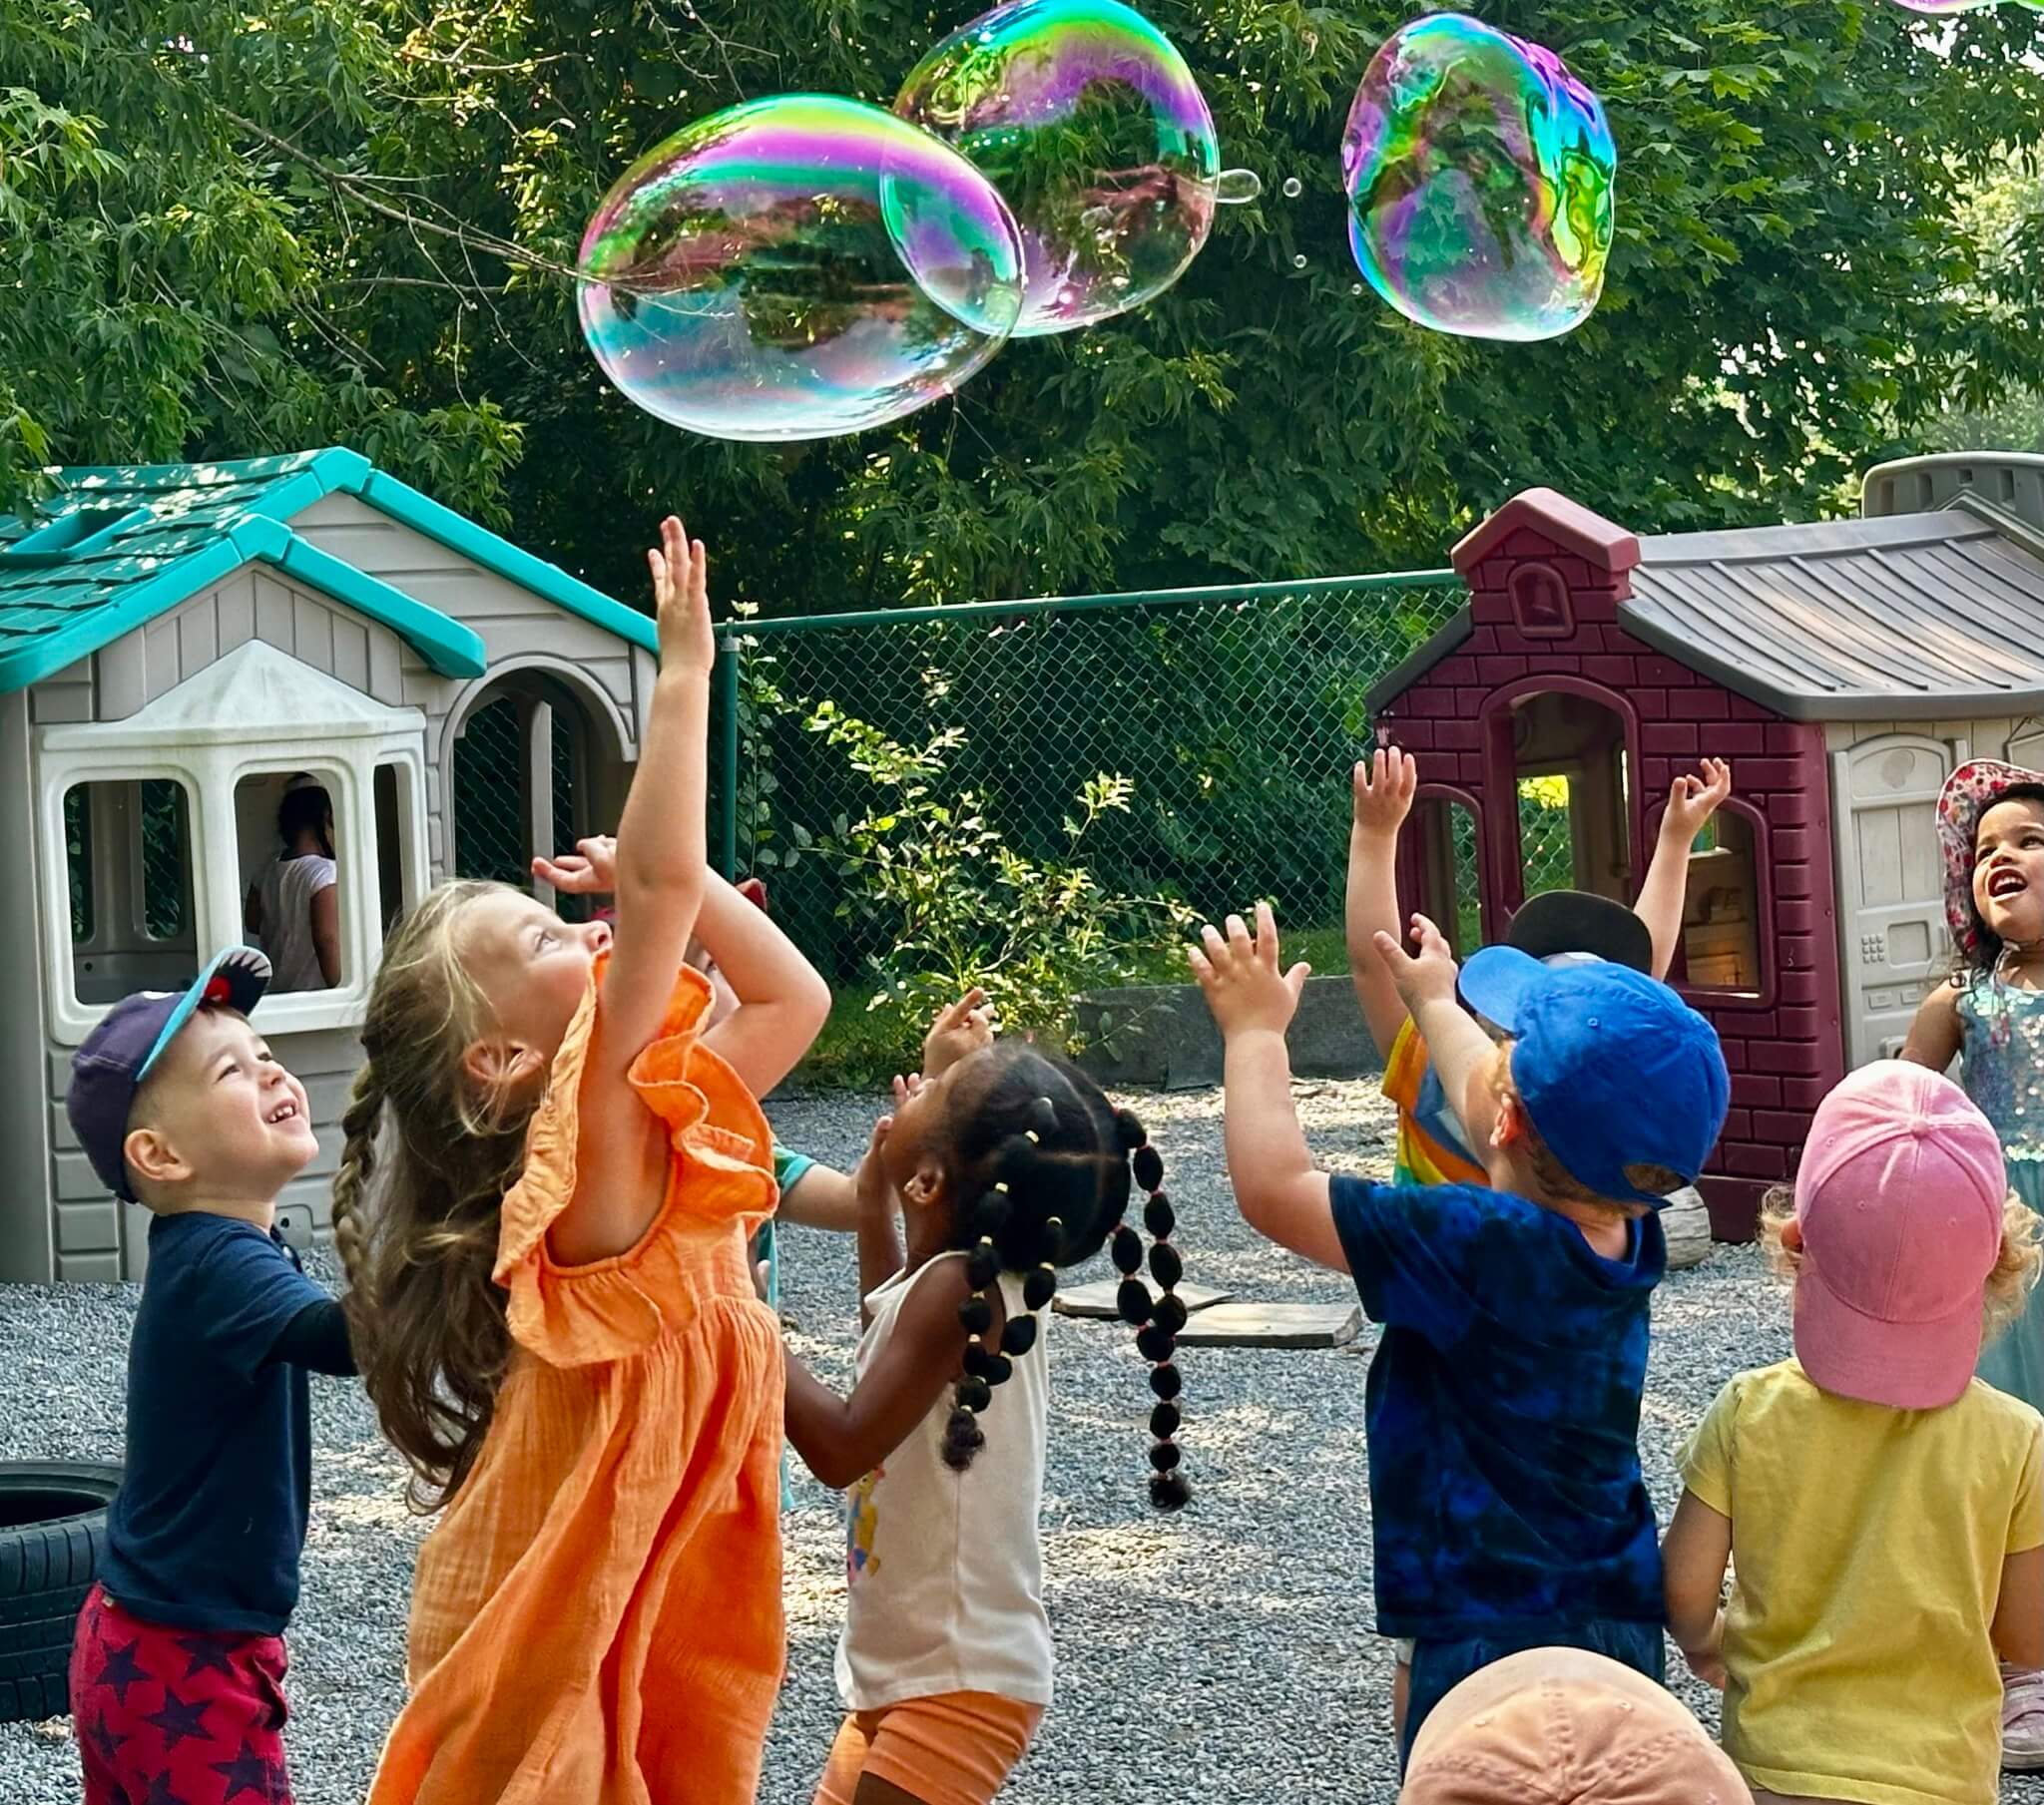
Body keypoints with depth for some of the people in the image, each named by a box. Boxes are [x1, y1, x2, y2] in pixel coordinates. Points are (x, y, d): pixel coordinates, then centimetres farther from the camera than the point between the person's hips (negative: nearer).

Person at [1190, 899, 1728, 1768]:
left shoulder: (1479, 1246, -24)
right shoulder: (1626, 1230, 0)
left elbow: (1274, 1190, -20)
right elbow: (1486, 1110, 21)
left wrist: (1256, 1032, -5)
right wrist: (1435, 1005, 38)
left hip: (1491, 1641, -8)